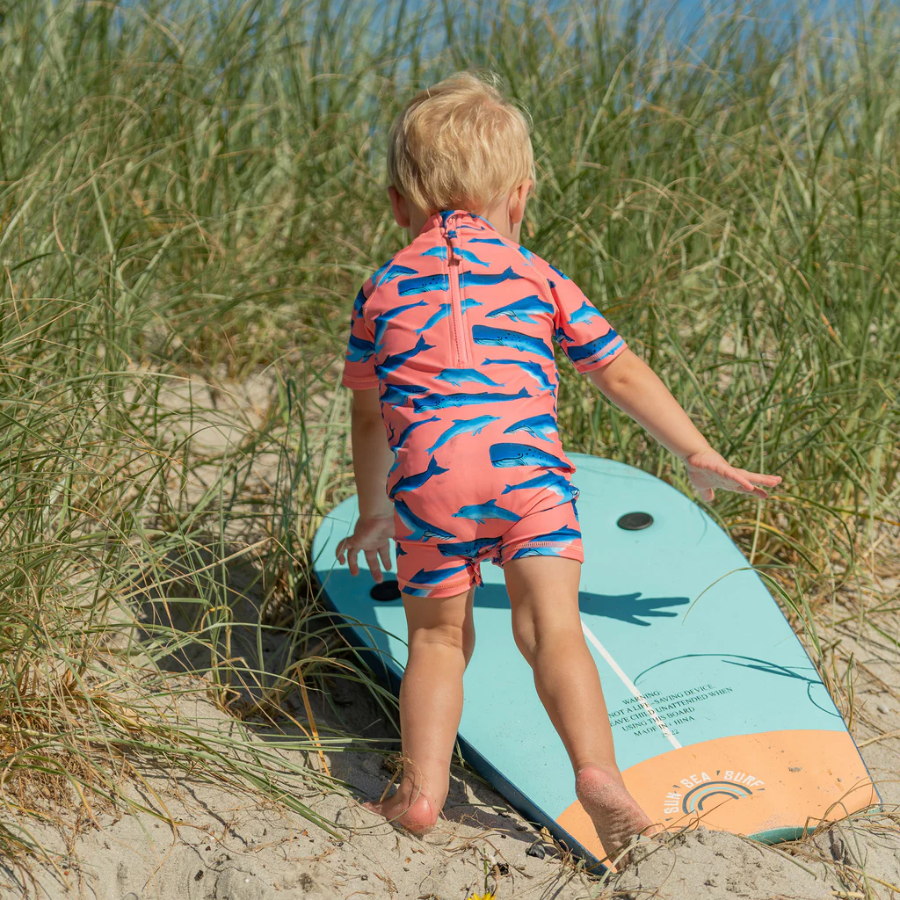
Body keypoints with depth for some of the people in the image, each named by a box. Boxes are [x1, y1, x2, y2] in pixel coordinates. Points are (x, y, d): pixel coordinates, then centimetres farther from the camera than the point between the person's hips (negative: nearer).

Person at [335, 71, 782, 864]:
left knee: (437, 635, 14)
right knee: (552, 627, -4)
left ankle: (421, 790, 6)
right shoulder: (538, 278, 22)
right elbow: (622, 375, 25)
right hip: (527, 462, 0)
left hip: (428, 475, 1)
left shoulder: (382, 291, 23)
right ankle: (598, 771, -22)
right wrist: (699, 456, 34)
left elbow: (369, 415, 29)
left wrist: (374, 514, 43)